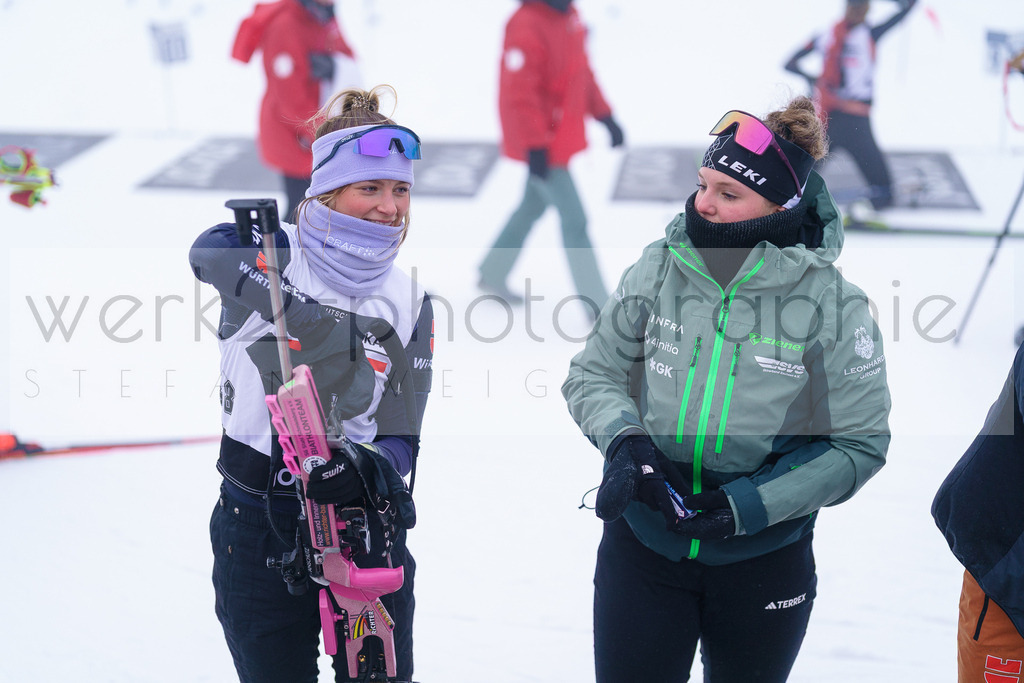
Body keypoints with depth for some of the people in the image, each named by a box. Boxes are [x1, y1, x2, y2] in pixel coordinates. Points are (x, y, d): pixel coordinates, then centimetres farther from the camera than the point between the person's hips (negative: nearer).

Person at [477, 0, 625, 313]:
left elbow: (581, 71, 17)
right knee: (574, 221, -5)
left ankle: (493, 274, 41)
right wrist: (535, 148, -26)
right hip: (543, 145, -10)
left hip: (564, 133, 10)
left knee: (533, 206, 23)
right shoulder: (526, 26, -24)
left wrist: (605, 116, 16)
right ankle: (598, 306, 1)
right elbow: (519, 94, -25)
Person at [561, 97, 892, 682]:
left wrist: (752, 505, -18)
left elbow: (859, 445, -10)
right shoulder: (659, 270, -7)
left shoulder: (832, 303, -14)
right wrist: (625, 441, -17)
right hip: (642, 541, 1)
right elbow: (592, 374, 3)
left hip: (763, 561, -1)